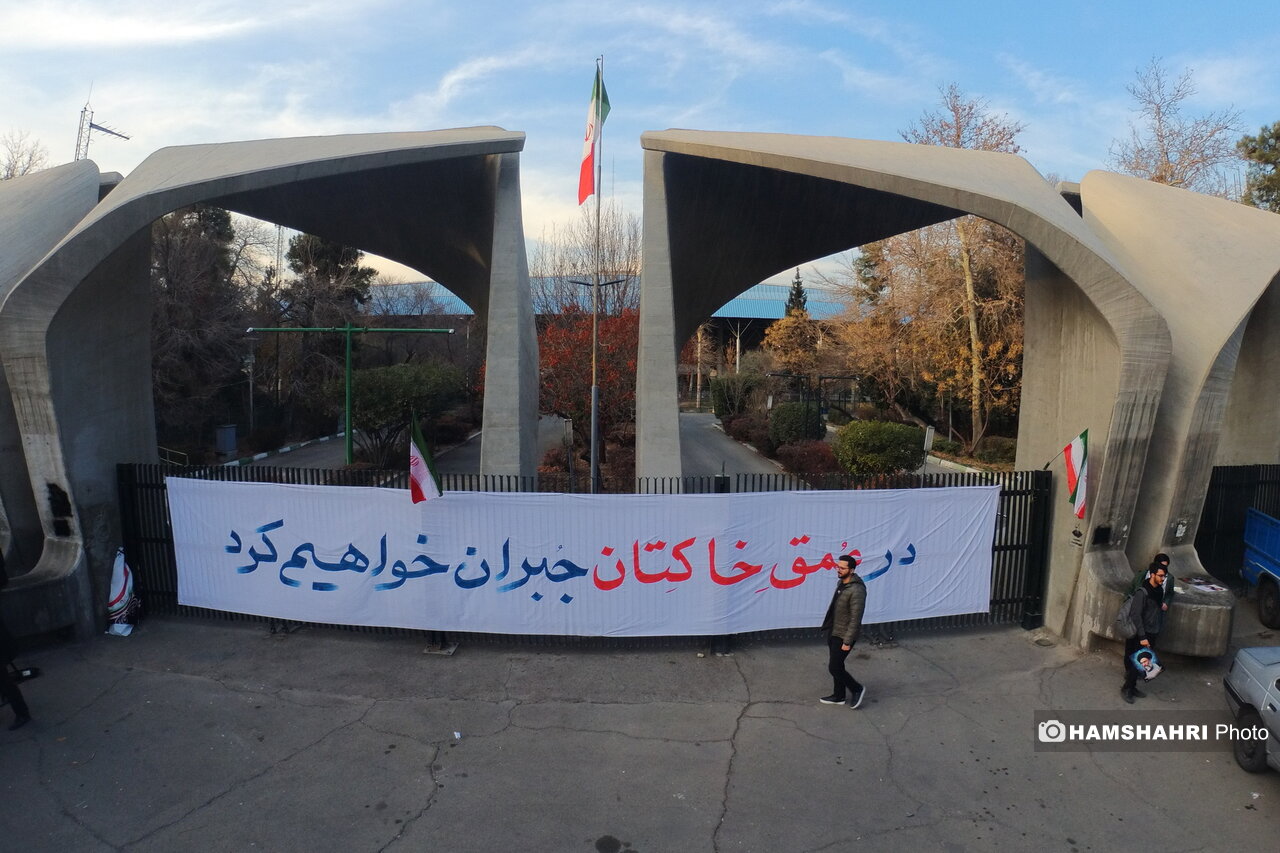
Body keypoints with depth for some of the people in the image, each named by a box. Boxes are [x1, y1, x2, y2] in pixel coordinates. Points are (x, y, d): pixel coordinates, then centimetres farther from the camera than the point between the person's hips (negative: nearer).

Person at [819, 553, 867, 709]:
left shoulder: (857, 590, -25)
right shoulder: (841, 583, 4)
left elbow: (856, 618, -24)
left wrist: (847, 641, -21)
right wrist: (828, 628, 20)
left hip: (843, 635, -9)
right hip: (833, 632, 9)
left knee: (834, 667, -2)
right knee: (834, 665, 16)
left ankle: (857, 689, 19)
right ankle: (839, 696, 31)